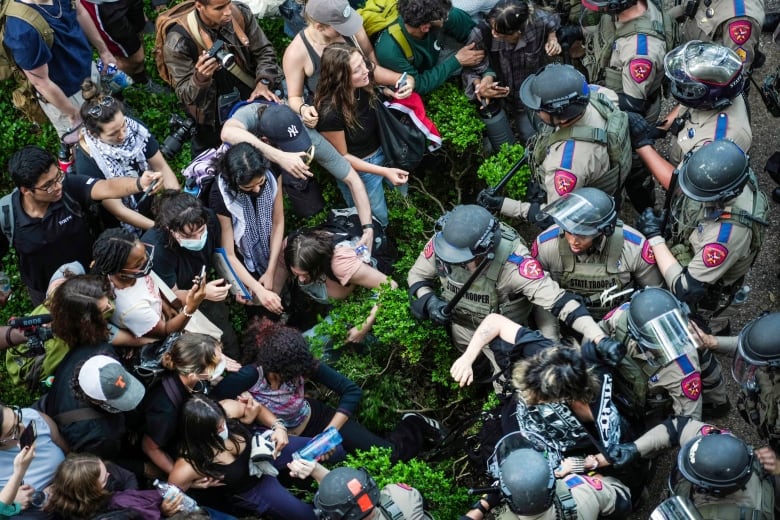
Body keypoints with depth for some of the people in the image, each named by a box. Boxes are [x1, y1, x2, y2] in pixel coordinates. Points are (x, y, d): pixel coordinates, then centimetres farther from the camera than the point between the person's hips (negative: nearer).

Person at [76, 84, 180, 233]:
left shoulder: (133, 127, -13)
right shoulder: (87, 162, -24)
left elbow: (162, 168, -3)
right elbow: (118, 211, -18)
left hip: (154, 203, 5)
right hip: (125, 229, -5)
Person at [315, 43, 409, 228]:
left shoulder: (363, 85, -21)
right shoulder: (330, 112, -37)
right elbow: (342, 156, -22)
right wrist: (384, 172, -26)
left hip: (383, 153, 5)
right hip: (359, 169, -5)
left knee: (403, 192, 29)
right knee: (379, 222, 18)